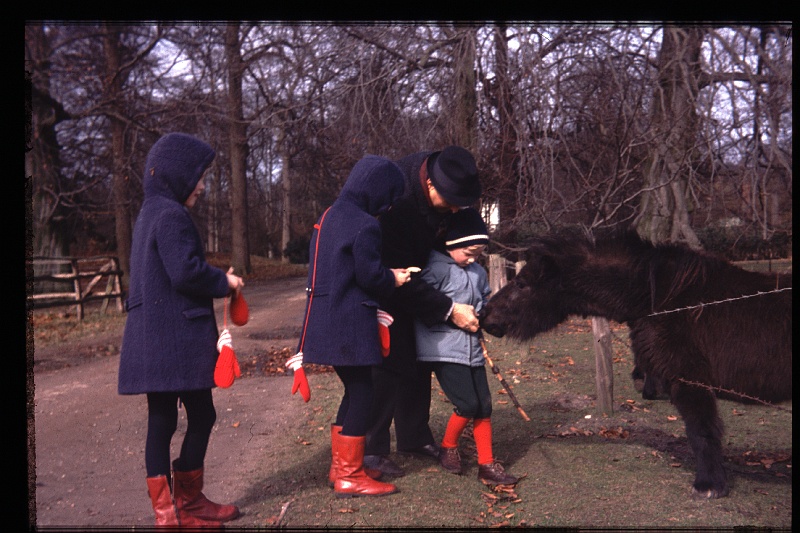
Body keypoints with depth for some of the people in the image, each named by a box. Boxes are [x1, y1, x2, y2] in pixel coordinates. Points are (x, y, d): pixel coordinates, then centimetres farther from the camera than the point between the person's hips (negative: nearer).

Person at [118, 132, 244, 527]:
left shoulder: (150, 213, 17)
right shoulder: (171, 215, -14)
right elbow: (186, 271, -22)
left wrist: (215, 280, 11)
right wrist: (224, 282, -5)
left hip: (154, 339, 9)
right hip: (177, 338, -9)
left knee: (162, 420, 11)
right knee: (200, 415, 2)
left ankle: (166, 509, 19)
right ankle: (187, 505, 12)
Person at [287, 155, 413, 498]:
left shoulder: (329, 217, 13)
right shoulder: (364, 226, -16)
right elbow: (370, 276, -17)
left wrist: (385, 276, 16)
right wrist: (393, 279, 3)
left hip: (327, 321, 9)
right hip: (351, 324, -9)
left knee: (354, 391, 18)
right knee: (361, 394, 1)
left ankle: (340, 467, 27)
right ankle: (349, 476, 8)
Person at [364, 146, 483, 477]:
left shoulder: (442, 174, -15)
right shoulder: (398, 199, -37)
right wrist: (448, 309, -29)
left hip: (411, 282, 8)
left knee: (417, 360, 12)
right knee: (388, 362, -10)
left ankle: (414, 437, 25)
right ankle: (371, 449, 0)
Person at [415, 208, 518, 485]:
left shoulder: (478, 272, 12)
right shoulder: (436, 268, -11)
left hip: (472, 348, 7)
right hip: (444, 349, -7)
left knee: (484, 406, 6)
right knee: (467, 405, -10)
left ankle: (487, 465, 18)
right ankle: (448, 449, 17)